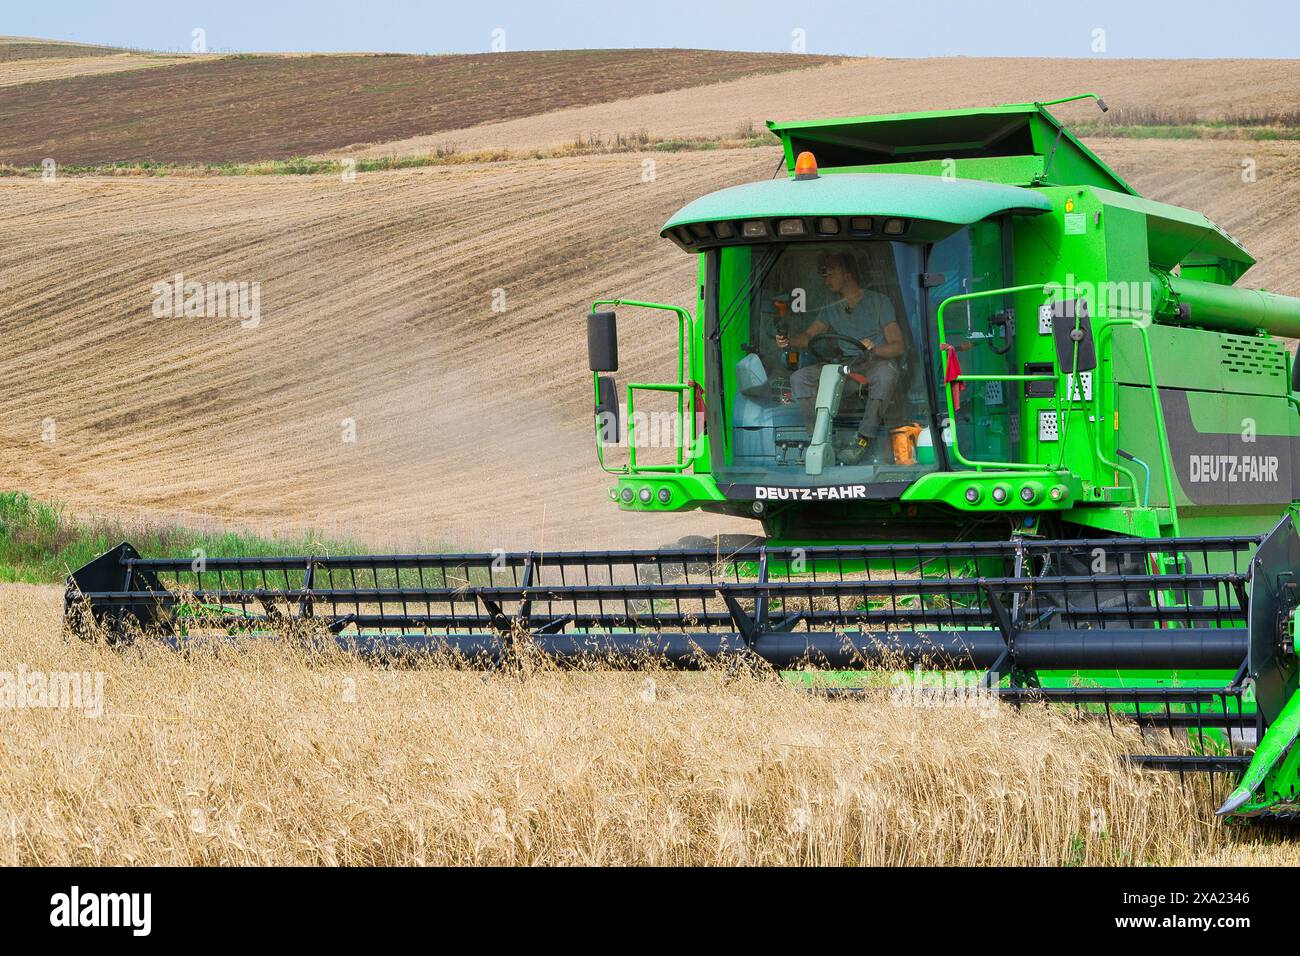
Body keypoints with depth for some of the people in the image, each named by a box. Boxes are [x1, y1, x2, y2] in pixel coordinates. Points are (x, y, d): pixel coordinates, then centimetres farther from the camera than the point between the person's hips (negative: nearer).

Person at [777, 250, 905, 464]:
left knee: (885, 372, -41)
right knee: (800, 377, -18)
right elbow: (808, 336, 5)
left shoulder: (879, 302, 5)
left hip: (876, 363, -5)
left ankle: (865, 439, -38)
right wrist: (788, 340, -18)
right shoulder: (831, 311, 21)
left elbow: (898, 346, -4)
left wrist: (873, 349, -25)